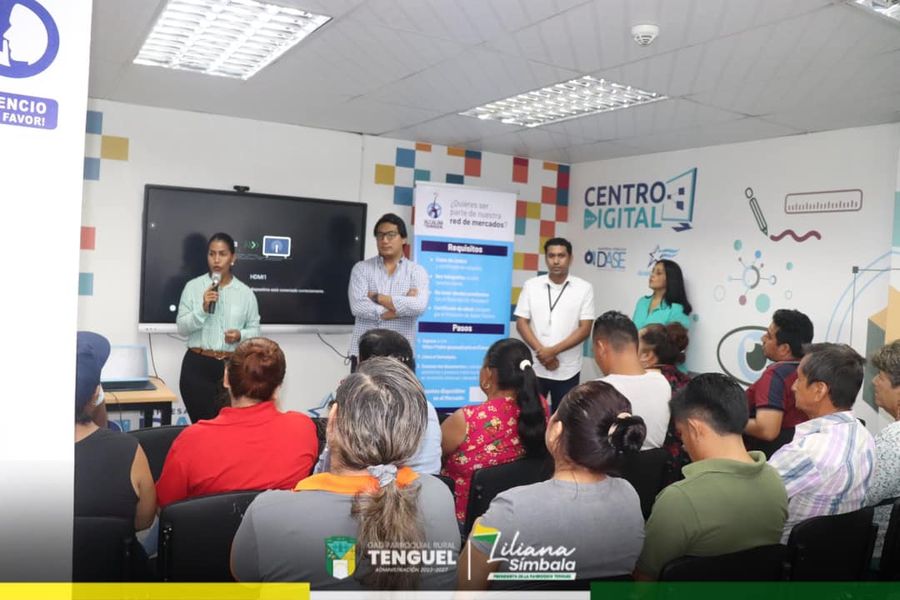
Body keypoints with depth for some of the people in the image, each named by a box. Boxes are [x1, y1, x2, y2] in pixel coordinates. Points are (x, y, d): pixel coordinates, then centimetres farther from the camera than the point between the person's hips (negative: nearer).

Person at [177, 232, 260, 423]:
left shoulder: (245, 292, 5)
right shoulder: (193, 286, 3)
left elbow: (254, 329, 8)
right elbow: (182, 327, 0)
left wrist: (241, 335, -13)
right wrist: (203, 308, -15)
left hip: (232, 366, 1)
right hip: (197, 365, -1)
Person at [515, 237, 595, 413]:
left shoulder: (584, 288, -1)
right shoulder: (531, 286, 2)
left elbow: (584, 329, -6)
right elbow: (521, 323, 0)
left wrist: (553, 351, -15)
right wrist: (541, 352, -12)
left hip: (567, 371, -1)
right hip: (534, 367, 1)